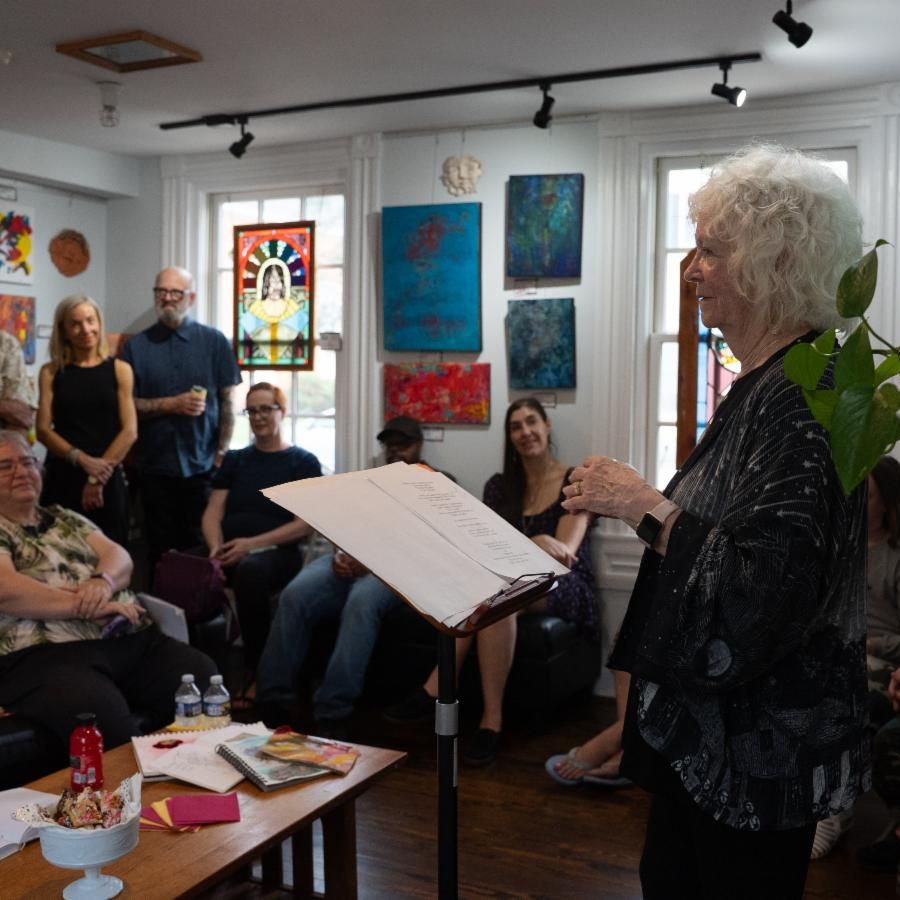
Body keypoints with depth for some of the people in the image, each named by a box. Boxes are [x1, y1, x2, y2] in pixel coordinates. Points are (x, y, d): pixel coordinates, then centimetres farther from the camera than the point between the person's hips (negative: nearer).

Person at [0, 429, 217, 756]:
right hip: (46, 653, -5)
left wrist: (103, 582, -10)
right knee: (103, 717, -36)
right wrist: (86, 605, -17)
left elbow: (118, 556, 14)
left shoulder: (64, 518, 26)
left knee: (204, 680, -20)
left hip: (132, 638, 5)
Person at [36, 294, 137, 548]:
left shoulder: (119, 369, 3)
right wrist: (82, 459, -15)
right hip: (62, 477, 1)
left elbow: (129, 432, -3)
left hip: (108, 479, 0)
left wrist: (98, 478, -9)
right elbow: (43, 430, 0)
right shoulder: (51, 372, 6)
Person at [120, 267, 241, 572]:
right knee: (161, 549, 8)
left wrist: (222, 453, -4)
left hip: (202, 465, -1)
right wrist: (173, 405, -11)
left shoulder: (214, 341, 3)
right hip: (155, 466, 1)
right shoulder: (137, 346, 5)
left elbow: (227, 401, 3)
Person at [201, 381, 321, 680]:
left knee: (250, 568, -40)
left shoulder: (304, 462, 10)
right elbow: (213, 511, 12)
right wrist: (216, 548, -10)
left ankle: (257, 673, -28)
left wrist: (253, 543, -13)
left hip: (277, 553, -3)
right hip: (231, 550, 4)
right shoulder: (234, 459, 22)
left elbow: (305, 523, -1)